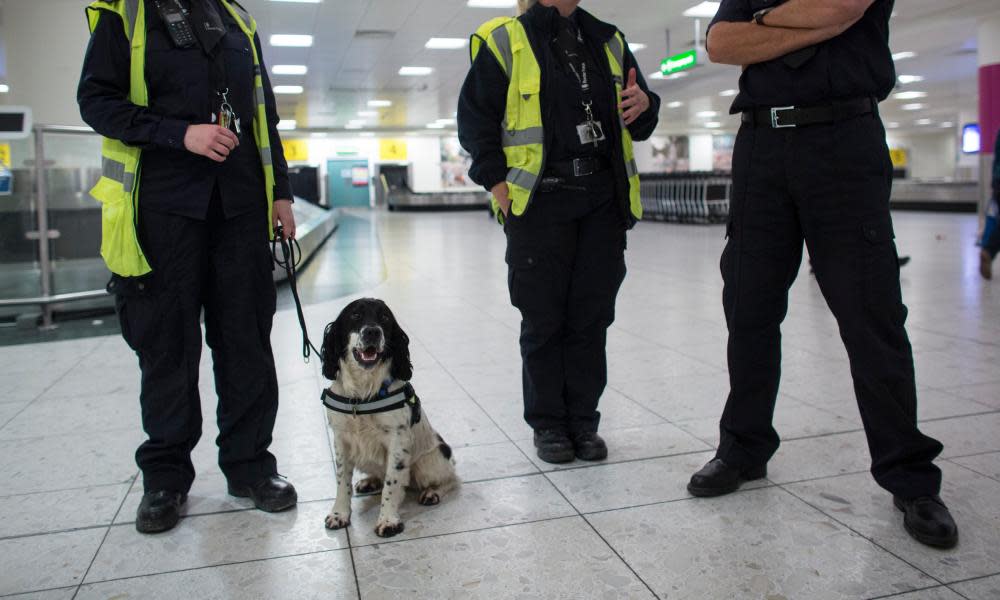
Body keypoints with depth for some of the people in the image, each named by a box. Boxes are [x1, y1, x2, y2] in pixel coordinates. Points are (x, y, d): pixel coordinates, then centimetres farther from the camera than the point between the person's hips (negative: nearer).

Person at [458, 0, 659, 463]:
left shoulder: (609, 42, 17)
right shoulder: (504, 40, 4)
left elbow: (638, 127, 22)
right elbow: (474, 119, 0)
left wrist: (644, 105, -2)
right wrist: (498, 185, -9)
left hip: (604, 199, 4)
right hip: (538, 200, -4)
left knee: (591, 317, 7)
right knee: (543, 320, 2)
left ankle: (583, 421, 20)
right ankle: (547, 425, 17)